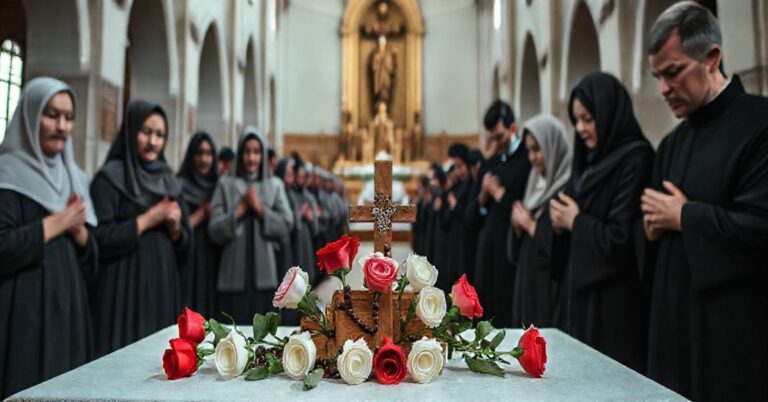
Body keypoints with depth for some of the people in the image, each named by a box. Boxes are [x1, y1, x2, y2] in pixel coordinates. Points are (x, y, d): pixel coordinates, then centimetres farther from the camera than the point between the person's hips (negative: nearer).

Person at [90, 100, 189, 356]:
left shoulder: (170, 181, 12)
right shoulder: (109, 177, -5)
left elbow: (184, 246, 12)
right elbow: (100, 240, -14)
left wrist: (175, 227, -7)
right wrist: (147, 220, -13)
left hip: (163, 287, 5)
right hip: (124, 289, -5)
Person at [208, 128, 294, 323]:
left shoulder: (274, 187, 9)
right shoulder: (225, 184, 3)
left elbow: (286, 224, -1)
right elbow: (215, 231, -3)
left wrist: (260, 208, -8)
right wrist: (240, 209, -11)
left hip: (263, 273, 2)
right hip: (233, 273, -2)